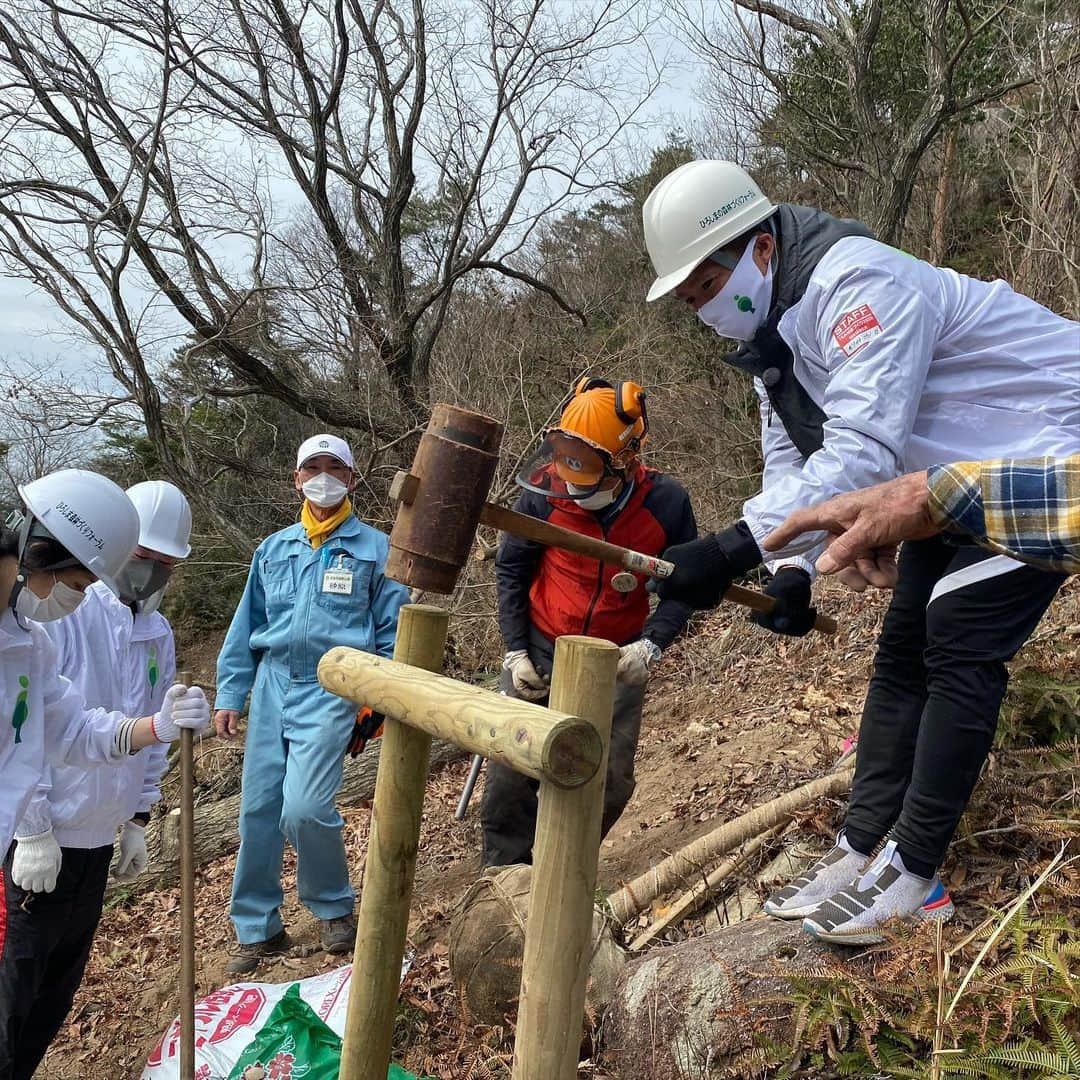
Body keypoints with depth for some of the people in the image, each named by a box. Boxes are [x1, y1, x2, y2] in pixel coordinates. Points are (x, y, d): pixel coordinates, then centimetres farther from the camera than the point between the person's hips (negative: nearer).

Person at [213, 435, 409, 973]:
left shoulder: (375, 549, 4)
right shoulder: (274, 549, 14)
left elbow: (392, 633, 3)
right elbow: (245, 626, 16)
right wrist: (229, 694, 10)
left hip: (331, 690, -4)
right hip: (272, 683, 4)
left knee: (305, 807, -15)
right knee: (258, 808, 5)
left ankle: (334, 908, 12)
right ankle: (257, 928, 21)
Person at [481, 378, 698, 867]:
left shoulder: (665, 502, -18)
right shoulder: (544, 493, -18)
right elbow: (510, 569, -3)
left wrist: (651, 645, -20)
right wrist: (515, 652, -6)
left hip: (617, 661, 0)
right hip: (540, 651, 0)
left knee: (610, 782, 2)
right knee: (510, 776, 0)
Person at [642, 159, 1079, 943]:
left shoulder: (859, 283, -31)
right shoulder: (772, 324, 0)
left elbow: (862, 453, -41)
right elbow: (792, 459, -1)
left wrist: (733, 548, -46)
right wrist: (792, 570, -16)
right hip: (952, 478, 9)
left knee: (959, 646, -14)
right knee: (906, 646, 6)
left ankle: (911, 875, -4)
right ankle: (862, 851, 12)